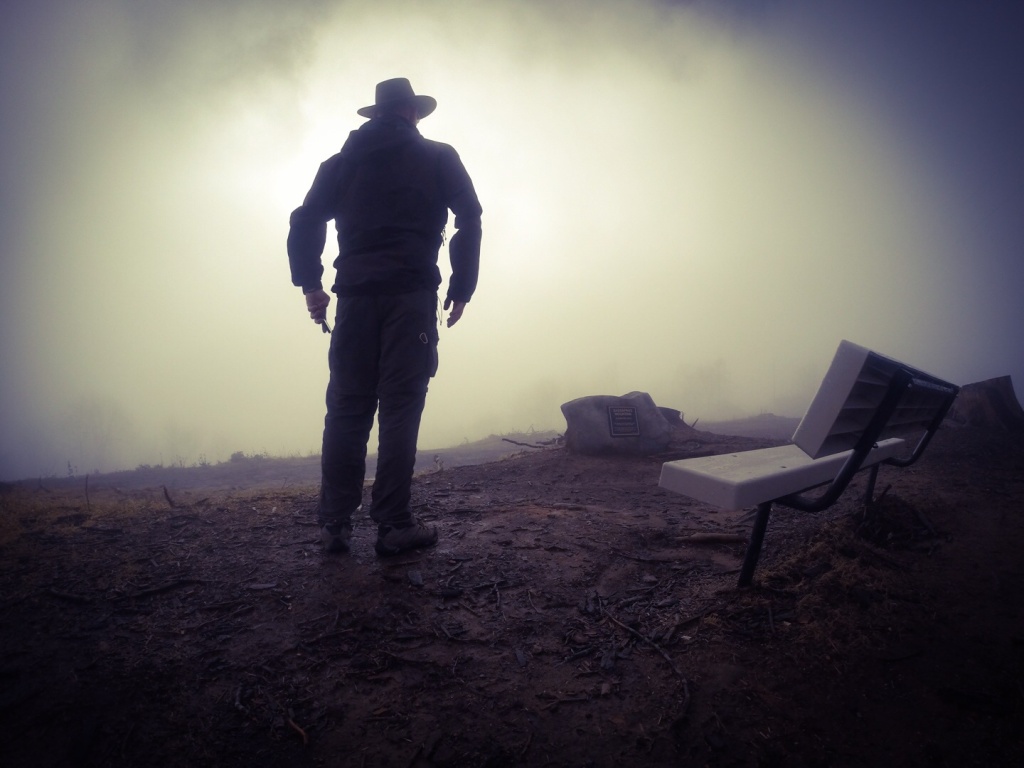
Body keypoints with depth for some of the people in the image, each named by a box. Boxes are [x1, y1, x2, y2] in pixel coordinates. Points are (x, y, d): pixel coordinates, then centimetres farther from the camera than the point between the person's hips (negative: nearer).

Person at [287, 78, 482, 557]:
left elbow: (305, 221, 10)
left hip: (355, 296, 3)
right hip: (411, 294, -3)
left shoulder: (342, 162, 20)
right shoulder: (438, 158, 13)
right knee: (399, 409, -6)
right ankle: (392, 526, -6)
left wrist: (310, 285, 10)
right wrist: (461, 289, 5)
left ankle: (335, 525, 5)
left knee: (346, 409, 4)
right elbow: (469, 220, 2)